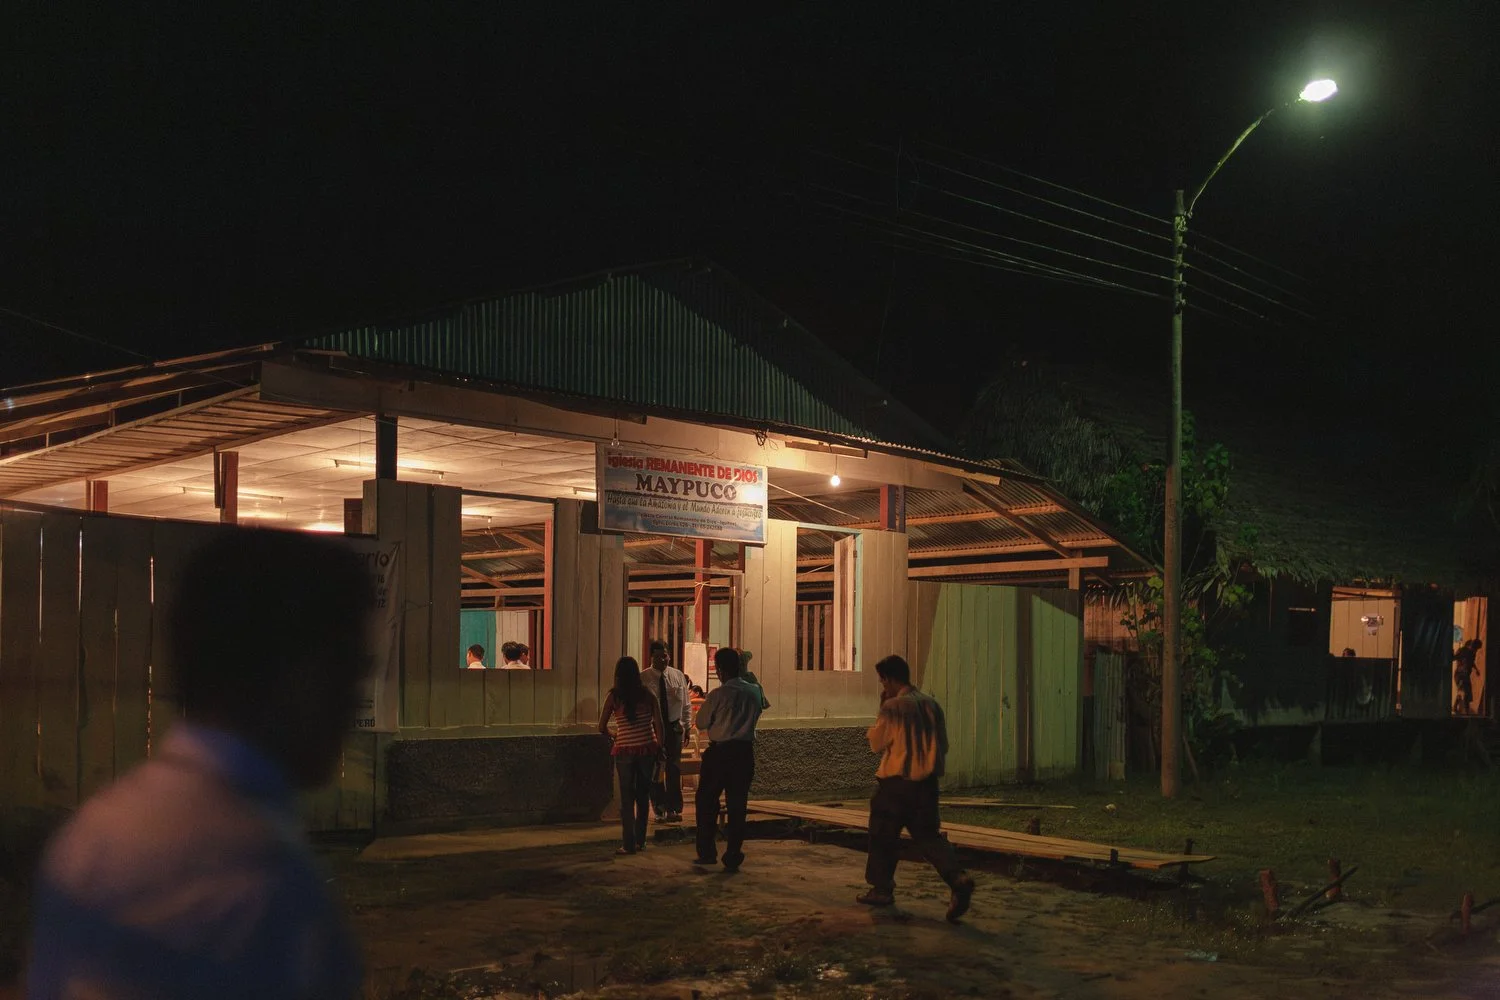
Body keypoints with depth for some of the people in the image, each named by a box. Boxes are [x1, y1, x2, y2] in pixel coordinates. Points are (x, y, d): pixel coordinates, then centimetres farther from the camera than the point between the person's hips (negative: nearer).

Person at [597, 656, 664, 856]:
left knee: (627, 798, 5)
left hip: (624, 751, -2)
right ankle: (640, 840, 20)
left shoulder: (613, 697, -4)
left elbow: (602, 727, -1)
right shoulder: (647, 694, 0)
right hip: (647, 749, 2)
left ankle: (629, 844, 5)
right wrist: (659, 746, 6)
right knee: (643, 796, 14)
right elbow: (658, 723, -3)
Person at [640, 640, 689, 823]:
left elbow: (685, 704, 9)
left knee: (674, 768, 0)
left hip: (674, 726, 2)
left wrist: (685, 725, 5)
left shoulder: (678, 676, 4)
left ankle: (674, 809, 6)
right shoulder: (643, 678, -6)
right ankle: (660, 809, 16)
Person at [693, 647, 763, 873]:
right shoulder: (755, 692, 1)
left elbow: (701, 723, -2)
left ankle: (707, 853, 14)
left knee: (706, 802, 12)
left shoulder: (718, 695, -13)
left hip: (720, 752, -4)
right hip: (745, 752, 4)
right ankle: (733, 858, 8)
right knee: (737, 805, 8)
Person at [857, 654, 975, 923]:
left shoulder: (893, 707, -13)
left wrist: (881, 711, 2)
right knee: (928, 835, 9)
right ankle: (958, 880, -12)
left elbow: (876, 743, -4)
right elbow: (943, 746, 12)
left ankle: (881, 888, 20)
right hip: (927, 782, 5)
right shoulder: (932, 704, 7)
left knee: (883, 835, 12)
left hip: (895, 782, -5)